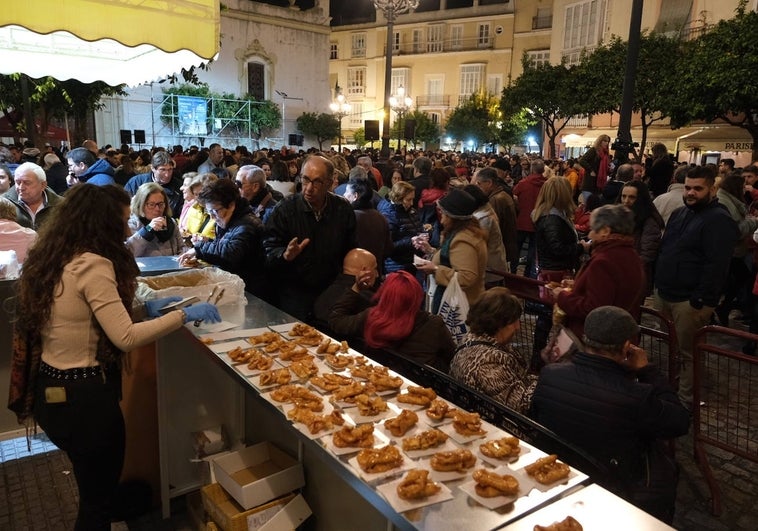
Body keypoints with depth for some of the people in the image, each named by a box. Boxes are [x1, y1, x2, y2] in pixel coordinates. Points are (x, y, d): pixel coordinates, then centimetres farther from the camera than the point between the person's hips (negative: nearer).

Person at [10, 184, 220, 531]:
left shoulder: (54, 259, 6)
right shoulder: (91, 265, -22)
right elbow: (126, 337, -26)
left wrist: (143, 308, 7)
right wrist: (184, 315, -18)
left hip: (51, 388, 9)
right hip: (82, 395, -9)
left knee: (94, 489, 28)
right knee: (97, 499, 11)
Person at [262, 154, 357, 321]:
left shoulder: (343, 209, 1)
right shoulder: (285, 208, -6)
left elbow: (350, 251, 9)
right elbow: (269, 249, -7)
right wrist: (285, 255, -28)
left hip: (331, 290, 2)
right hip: (293, 293, -2)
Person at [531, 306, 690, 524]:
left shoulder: (548, 375, -19)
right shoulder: (635, 397, -31)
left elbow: (535, 419, -1)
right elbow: (680, 423, -12)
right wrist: (647, 371, -8)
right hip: (615, 498, -4)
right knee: (666, 469, 25)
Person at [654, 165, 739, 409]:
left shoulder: (719, 220, -13)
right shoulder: (679, 214, 15)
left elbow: (716, 265, -20)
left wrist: (700, 300, -22)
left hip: (690, 300, -8)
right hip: (664, 293, 8)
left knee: (686, 353, 1)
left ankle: (686, 401, 13)